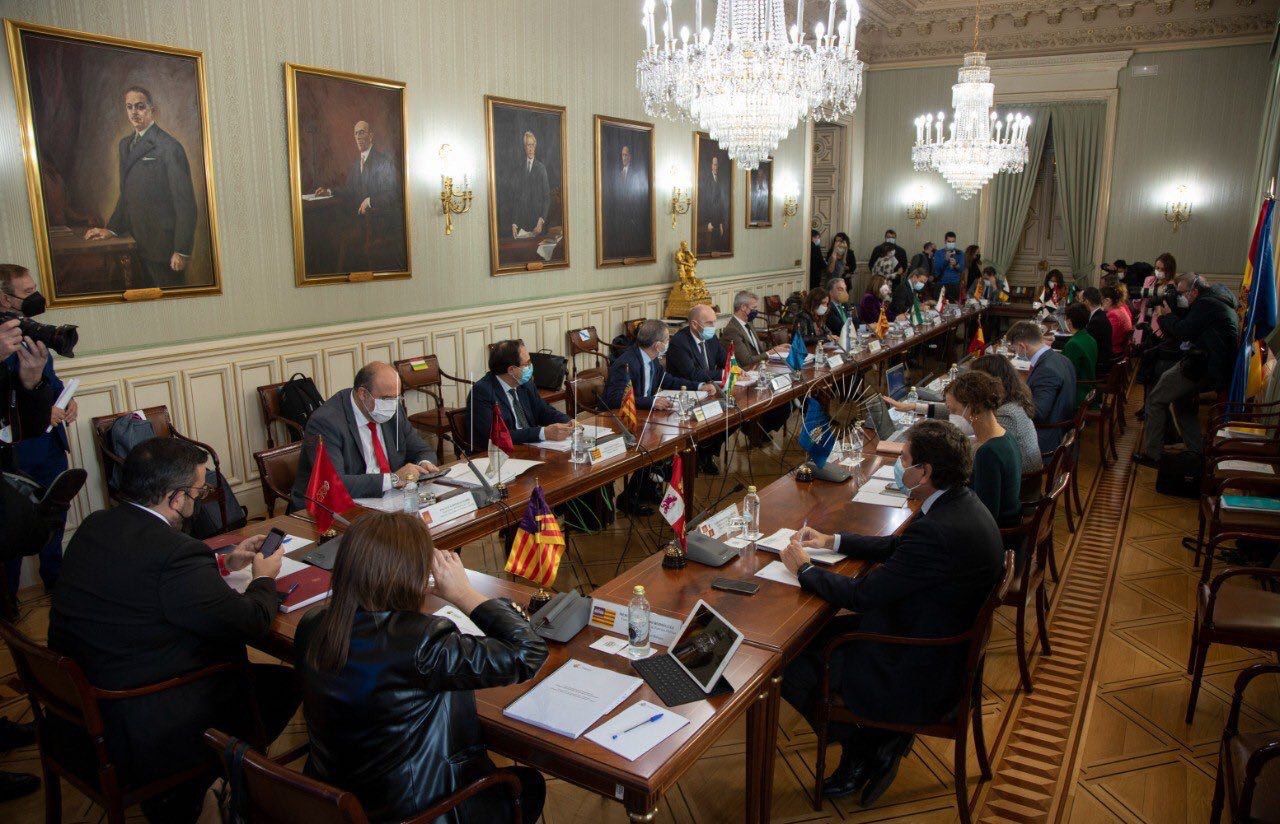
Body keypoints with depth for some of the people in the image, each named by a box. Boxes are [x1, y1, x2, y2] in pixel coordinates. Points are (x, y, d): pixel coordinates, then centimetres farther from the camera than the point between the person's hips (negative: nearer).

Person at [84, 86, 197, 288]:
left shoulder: (169, 146, -11)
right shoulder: (124, 145, 15)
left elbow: (185, 200, -15)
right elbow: (126, 193, 22)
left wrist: (182, 251, -18)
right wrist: (111, 229, 10)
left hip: (164, 245, -7)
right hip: (140, 244, 8)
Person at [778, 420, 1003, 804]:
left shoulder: (937, 531, -33)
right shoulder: (961, 503, -2)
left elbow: (862, 594, -25)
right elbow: (898, 546, 14)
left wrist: (804, 568, -9)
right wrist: (832, 541, 11)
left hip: (921, 679, -10)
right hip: (946, 643, 10)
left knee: (790, 663, -3)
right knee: (814, 635, 14)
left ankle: (861, 748, 18)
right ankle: (878, 743, 18)